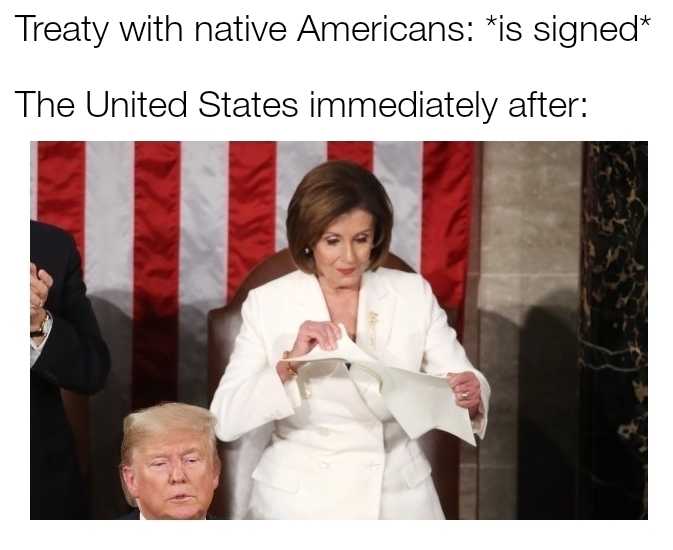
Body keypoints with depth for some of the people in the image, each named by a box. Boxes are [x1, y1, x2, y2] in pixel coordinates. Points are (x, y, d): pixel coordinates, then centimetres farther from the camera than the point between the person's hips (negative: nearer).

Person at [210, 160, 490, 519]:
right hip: (300, 502, -1)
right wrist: (289, 364, -26)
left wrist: (470, 395, -25)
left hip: (399, 498, 2)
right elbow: (224, 422, -12)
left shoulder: (414, 294, -2)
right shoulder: (267, 303, -7)